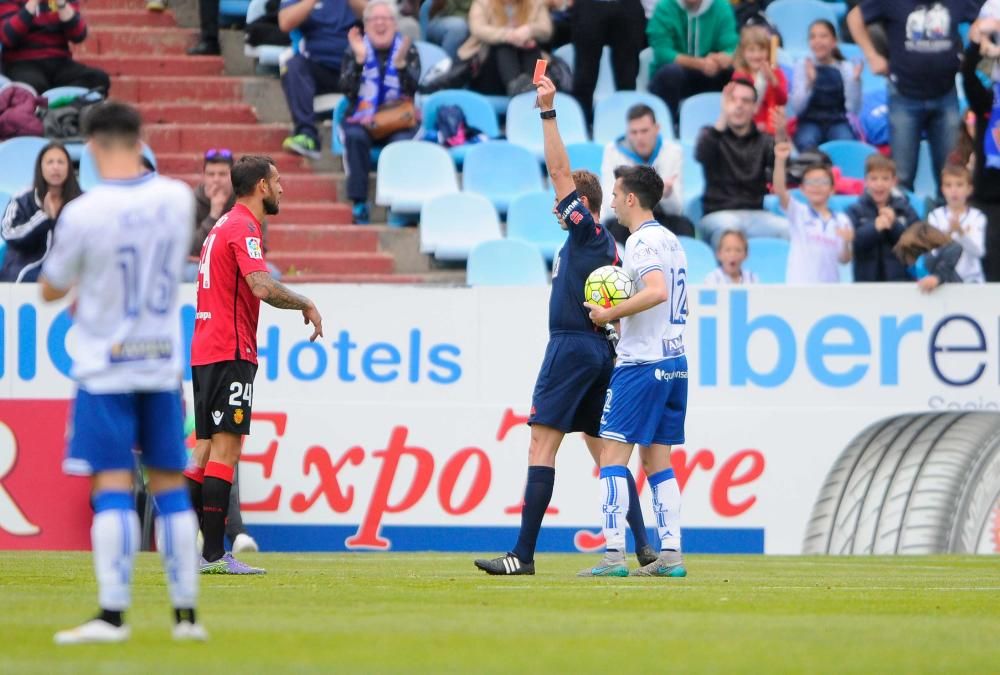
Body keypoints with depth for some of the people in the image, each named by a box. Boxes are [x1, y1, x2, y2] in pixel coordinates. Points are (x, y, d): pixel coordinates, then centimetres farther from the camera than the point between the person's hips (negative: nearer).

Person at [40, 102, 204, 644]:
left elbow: (51, 290, -3)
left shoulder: (83, 214, -17)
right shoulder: (178, 199, -2)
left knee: (112, 489, -4)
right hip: (164, 361, 4)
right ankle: (186, 613, 11)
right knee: (170, 486, 10)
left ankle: (113, 614, -9)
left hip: (105, 367, -4)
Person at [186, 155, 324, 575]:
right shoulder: (243, 227, -12)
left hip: (206, 349, 10)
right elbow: (261, 287, -25)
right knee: (225, 449, -10)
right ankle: (214, 555, -13)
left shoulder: (224, 225, 20)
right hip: (230, 351, -10)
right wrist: (305, 305, -12)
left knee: (207, 449, 11)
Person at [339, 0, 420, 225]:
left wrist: (400, 62, -24)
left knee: (402, 141, -33)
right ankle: (359, 203, -33)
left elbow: (412, 89, -8)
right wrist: (359, 59, -19)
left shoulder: (408, 50, 6)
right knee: (355, 137, -32)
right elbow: (347, 90, -7)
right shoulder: (355, 50, 7)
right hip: (362, 120, 0)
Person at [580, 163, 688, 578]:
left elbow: (657, 291, -27)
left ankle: (614, 554, -14)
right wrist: (619, 314, 20)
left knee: (612, 454, -7)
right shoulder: (670, 240, 16)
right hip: (674, 361, 9)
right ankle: (670, 554, 7)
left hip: (642, 365, -9)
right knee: (657, 461, 11)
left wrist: (609, 314, -19)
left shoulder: (642, 240, -12)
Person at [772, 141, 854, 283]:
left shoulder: (841, 221, 9)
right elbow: (779, 190, -15)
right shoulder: (798, 213, 2)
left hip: (830, 286, 3)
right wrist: (780, 160, -30)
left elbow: (844, 259, 11)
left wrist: (846, 243, -12)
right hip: (799, 286, -3)